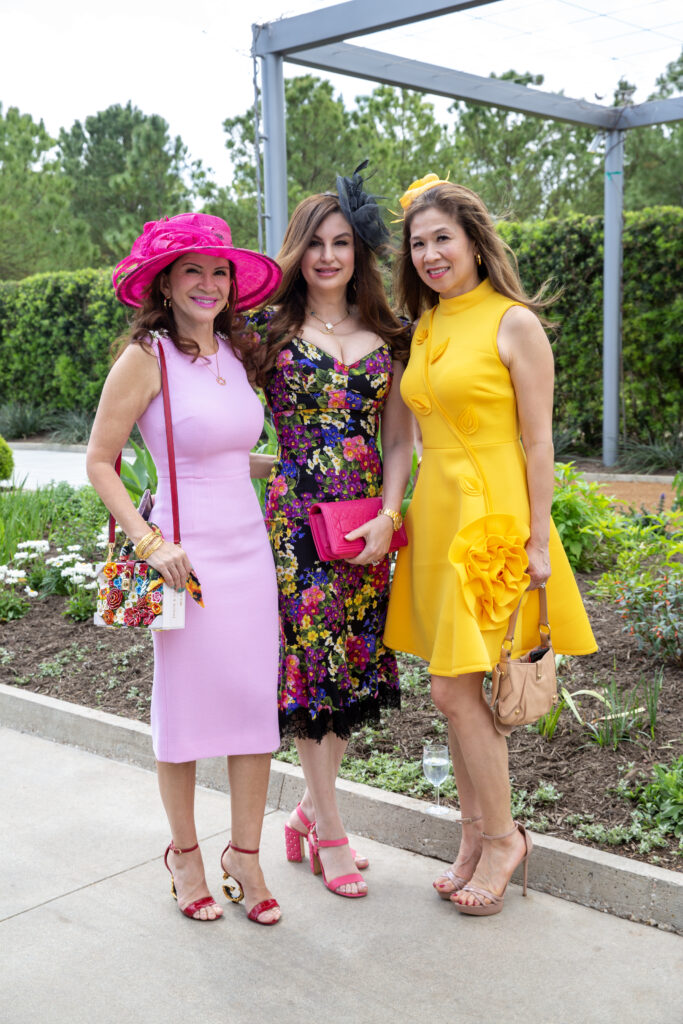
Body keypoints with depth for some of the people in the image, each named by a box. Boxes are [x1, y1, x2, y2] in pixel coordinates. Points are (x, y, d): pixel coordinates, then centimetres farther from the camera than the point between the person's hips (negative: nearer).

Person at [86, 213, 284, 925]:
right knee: (185, 706, 5)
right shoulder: (145, 357, -8)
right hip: (186, 556, -6)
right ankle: (185, 854, 25)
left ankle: (245, 857, 21)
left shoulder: (234, 350, 11)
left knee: (257, 702, 6)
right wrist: (149, 542, -14)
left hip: (249, 546, 6)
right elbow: (99, 462, -7)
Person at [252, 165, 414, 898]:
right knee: (310, 663, 0)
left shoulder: (385, 337, 9)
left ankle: (308, 810, 27)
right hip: (297, 514, -3)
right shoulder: (273, 330, 1)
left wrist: (388, 515, -4)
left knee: (354, 664, 8)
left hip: (368, 519, 4)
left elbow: (399, 440, 7)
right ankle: (330, 834, 14)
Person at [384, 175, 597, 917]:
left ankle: (503, 836, 14)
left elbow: (538, 440, -9)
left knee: (455, 689, -6)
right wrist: (413, 514, 14)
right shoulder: (425, 329, 13)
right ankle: (474, 839, 24)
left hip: (492, 519, -7)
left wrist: (540, 541, -12)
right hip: (434, 517, 7)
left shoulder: (513, 323, -7)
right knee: (460, 692, 11)